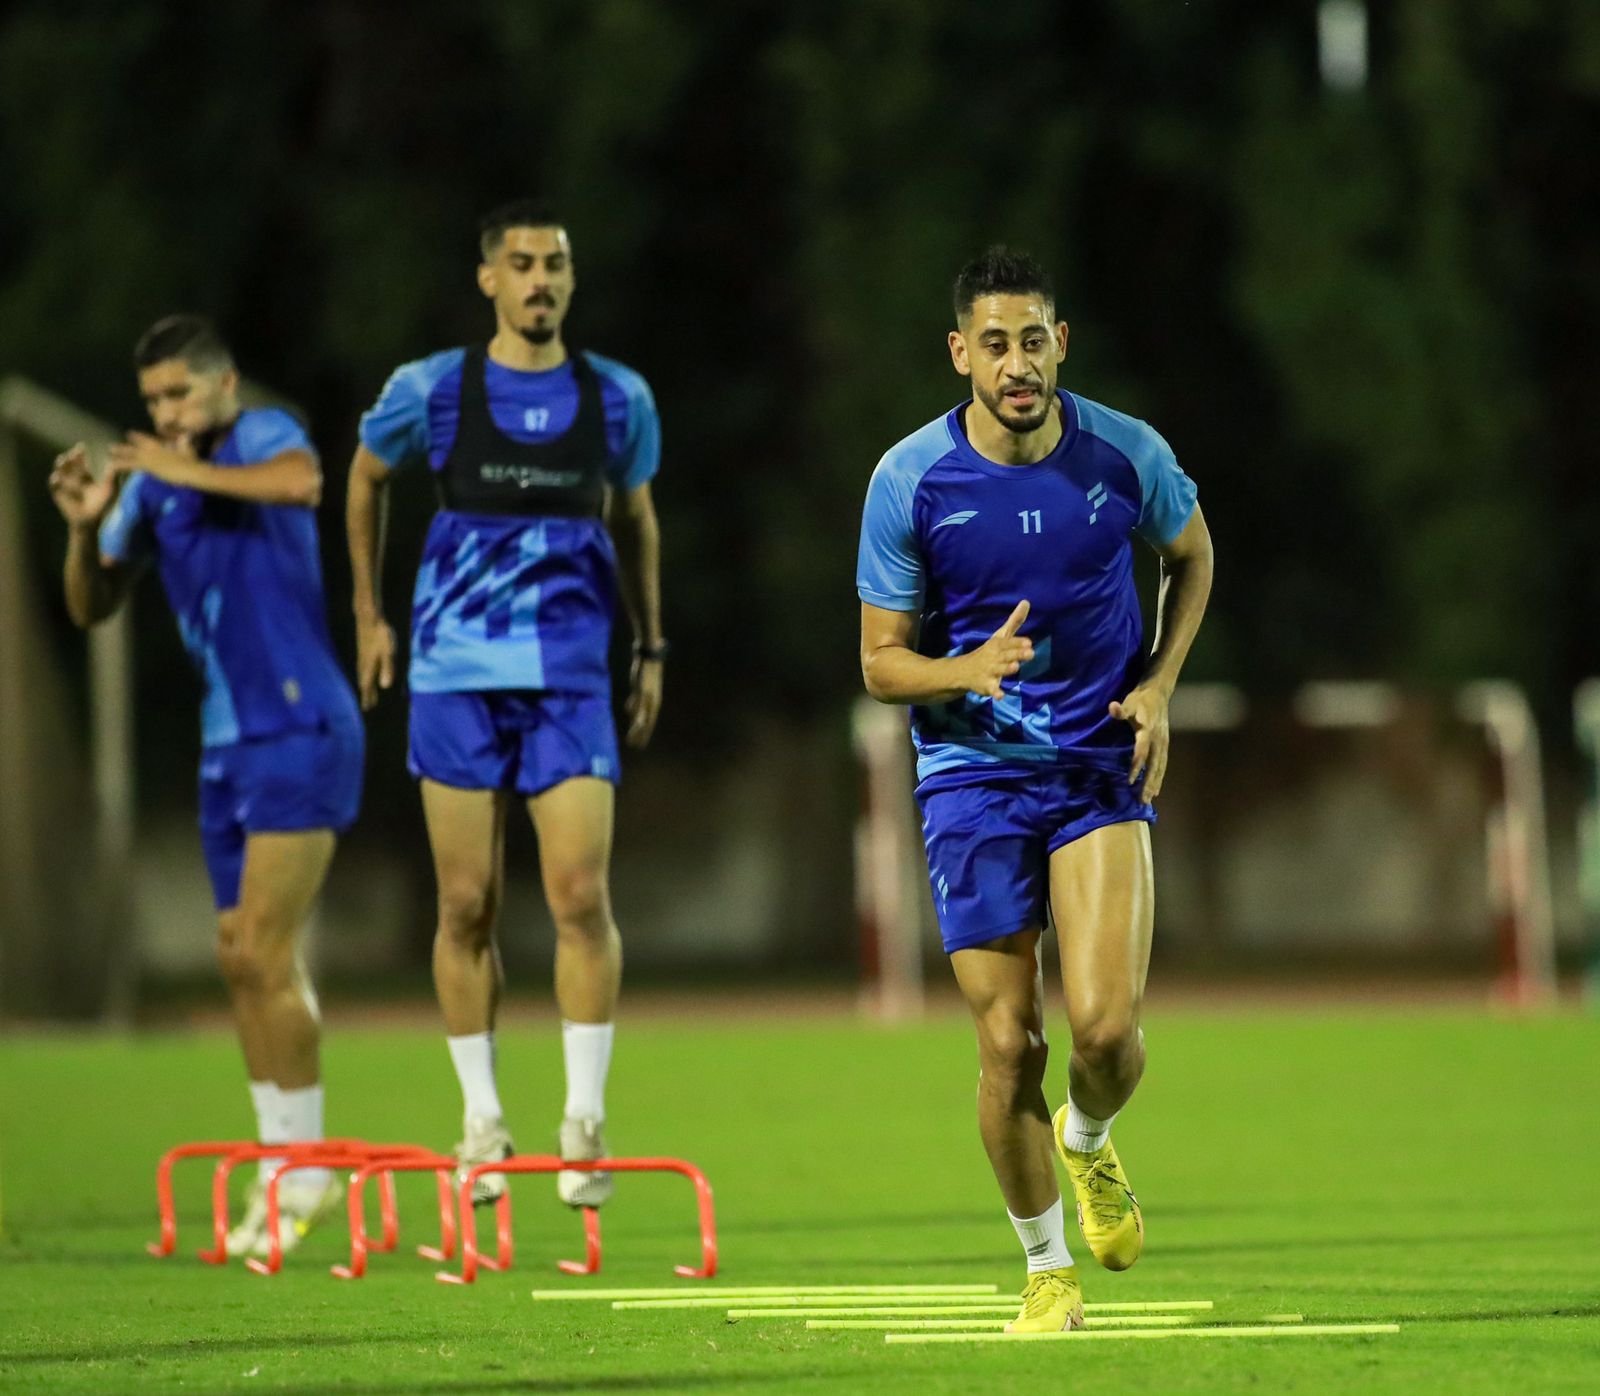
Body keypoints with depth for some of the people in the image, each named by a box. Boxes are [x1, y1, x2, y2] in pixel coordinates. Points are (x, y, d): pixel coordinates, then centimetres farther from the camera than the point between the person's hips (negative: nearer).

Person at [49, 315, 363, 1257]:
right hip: (228, 742, 8)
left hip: (300, 729, -8)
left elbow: (302, 482, -34)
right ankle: (283, 1164, 16)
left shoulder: (262, 436, -10)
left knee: (265, 953, -12)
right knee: (245, 962, 9)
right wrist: (86, 527, -6)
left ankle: (305, 1168, -4)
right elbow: (93, 606, 12)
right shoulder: (150, 484, 10)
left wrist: (191, 470, -31)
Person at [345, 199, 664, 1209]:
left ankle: (586, 1121, -5)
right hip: (457, 672, 0)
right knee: (468, 905, 1)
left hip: (571, 679, 0)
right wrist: (369, 613, 17)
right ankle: (482, 1121, 12)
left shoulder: (617, 398, 4)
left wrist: (652, 648, 20)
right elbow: (366, 479, 18)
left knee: (582, 895, -10)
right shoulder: (430, 392, 0)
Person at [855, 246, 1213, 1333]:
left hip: (1103, 765, 0)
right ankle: (1048, 1269, 17)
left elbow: (1192, 555, 15)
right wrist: (970, 670, -23)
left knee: (1107, 1025, -15)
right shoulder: (909, 481, -10)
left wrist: (1158, 686, 2)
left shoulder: (1129, 457, -7)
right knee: (1009, 1043, -3)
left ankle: (1090, 1141, 21)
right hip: (973, 774, 0)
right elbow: (882, 663, -2)